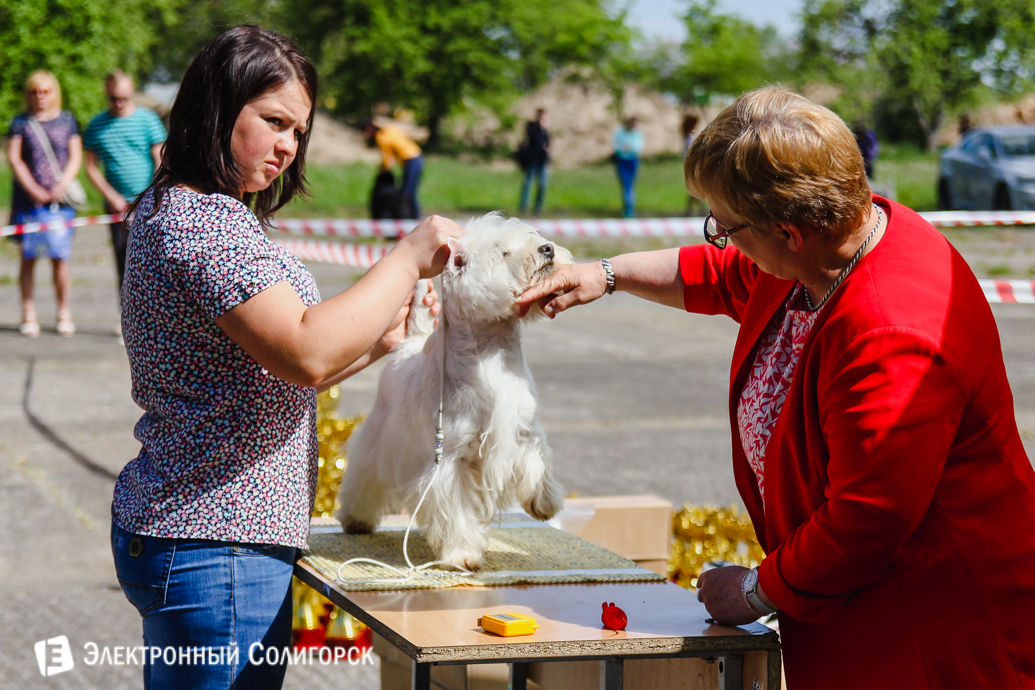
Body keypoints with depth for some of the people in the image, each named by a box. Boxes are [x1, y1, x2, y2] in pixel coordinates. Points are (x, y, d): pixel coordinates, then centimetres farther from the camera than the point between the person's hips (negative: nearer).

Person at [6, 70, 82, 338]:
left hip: (60, 198, 0)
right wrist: (33, 189, -8)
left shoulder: (66, 120, 9)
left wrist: (62, 186, -8)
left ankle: (64, 313, 8)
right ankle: (28, 313, 9)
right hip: (28, 199, 0)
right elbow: (13, 158, 1)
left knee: (60, 257, -1)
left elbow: (76, 157, 6)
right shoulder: (21, 122, 6)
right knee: (28, 257, 2)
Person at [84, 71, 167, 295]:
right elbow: (91, 167, 8)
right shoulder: (97, 125, 5)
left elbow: (160, 161, 0)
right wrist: (112, 197, -3)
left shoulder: (147, 119, 1)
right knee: (124, 265, 3)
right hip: (118, 205, 2)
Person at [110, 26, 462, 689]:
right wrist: (407, 260, -16)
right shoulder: (205, 221, -17)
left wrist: (378, 341, 9)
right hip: (219, 552, -11)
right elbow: (306, 355, -27)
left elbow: (265, 382, 18)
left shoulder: (171, 211, 17)